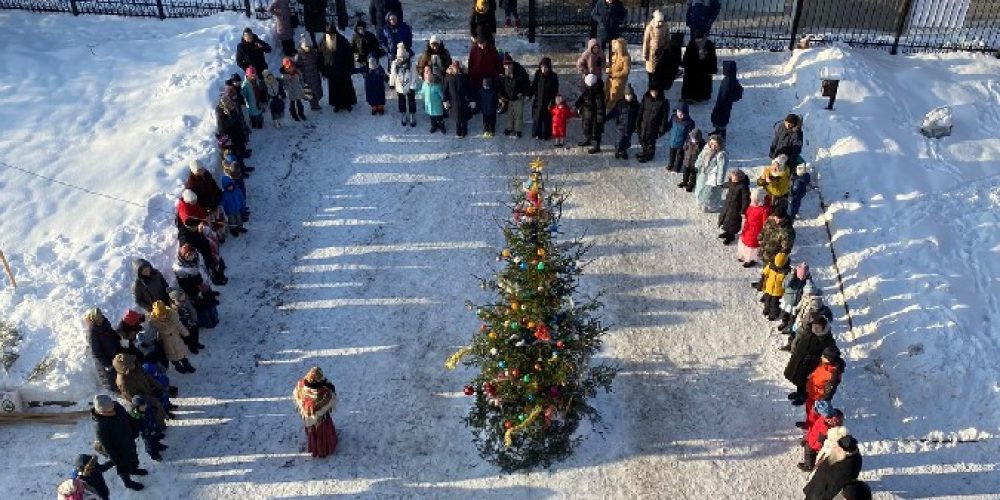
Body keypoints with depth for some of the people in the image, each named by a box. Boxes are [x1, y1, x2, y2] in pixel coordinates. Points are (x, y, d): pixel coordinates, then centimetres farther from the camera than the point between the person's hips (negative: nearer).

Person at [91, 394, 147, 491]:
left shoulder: (116, 406, -24)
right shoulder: (100, 427, -41)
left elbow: (128, 418, -2)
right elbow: (106, 446, -27)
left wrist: (134, 432, 11)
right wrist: (116, 460, -17)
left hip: (129, 441, 6)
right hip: (118, 449, -6)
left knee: (133, 457, 33)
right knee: (124, 467, 23)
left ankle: (134, 469, 64)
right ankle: (128, 482, 52)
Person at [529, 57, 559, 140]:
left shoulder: (553, 76, -10)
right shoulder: (537, 74, -5)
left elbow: (555, 91, -8)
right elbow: (533, 86, 1)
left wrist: (551, 103, -12)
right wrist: (529, 94, -11)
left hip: (548, 102, -2)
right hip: (538, 100, 2)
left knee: (547, 119, 5)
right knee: (537, 117, 9)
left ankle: (545, 135, 19)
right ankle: (537, 134, 23)